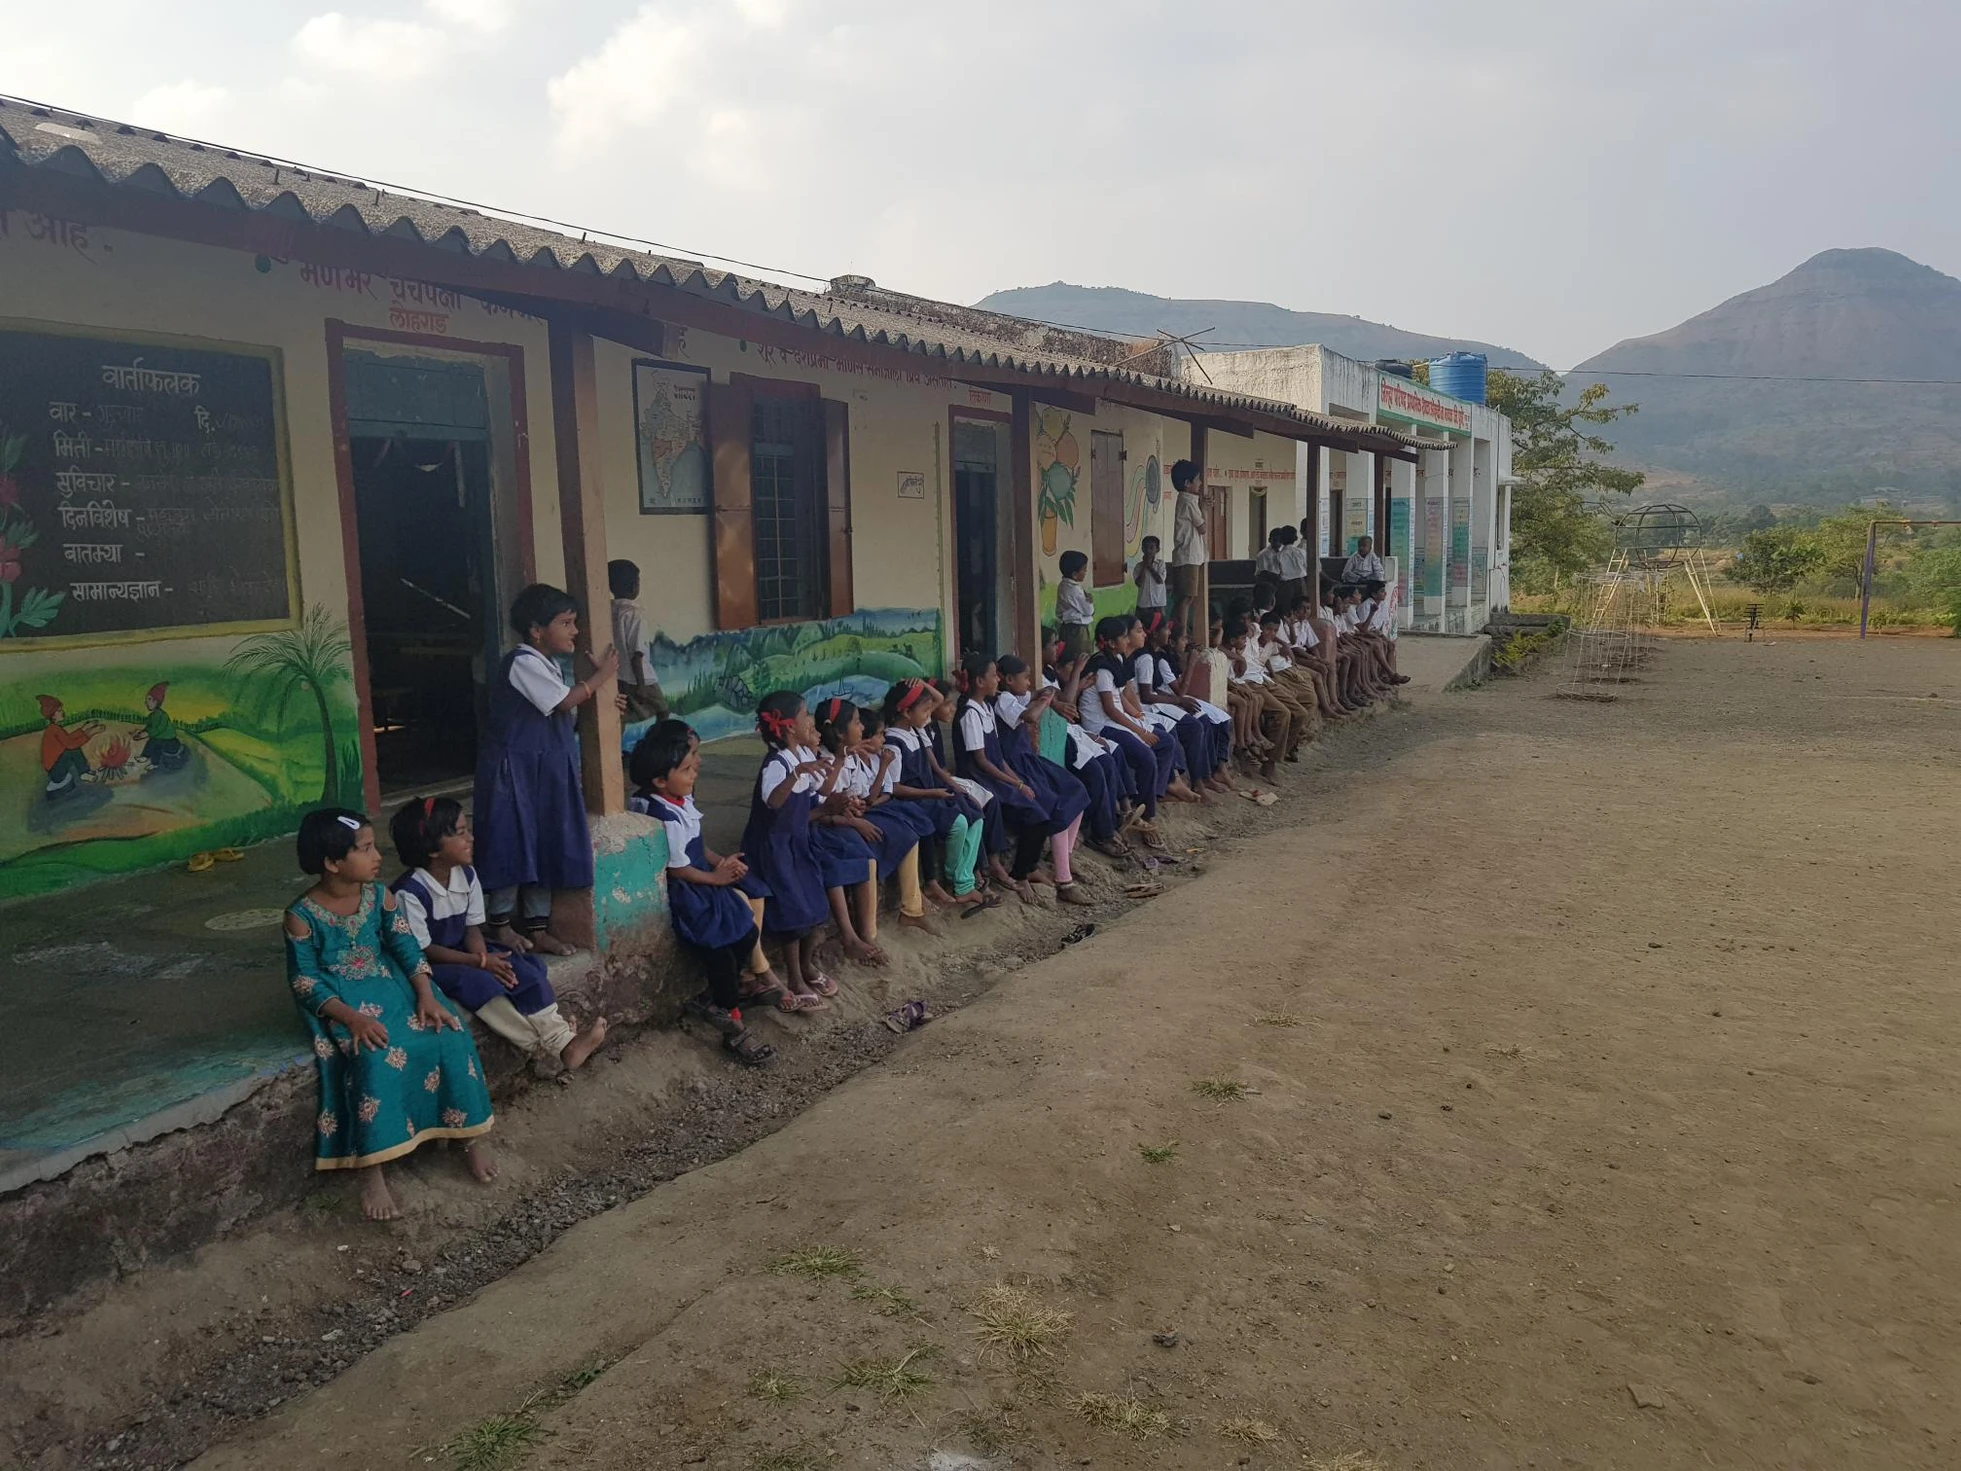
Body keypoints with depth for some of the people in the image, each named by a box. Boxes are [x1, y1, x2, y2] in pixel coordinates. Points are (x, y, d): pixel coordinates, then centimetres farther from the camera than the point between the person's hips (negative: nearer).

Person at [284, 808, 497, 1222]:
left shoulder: (379, 896, 2)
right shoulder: (303, 916, -11)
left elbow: (406, 947, 2)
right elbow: (305, 981, -12)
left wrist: (426, 995, -14)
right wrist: (352, 1017, -25)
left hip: (391, 985, 5)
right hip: (342, 1003, -4)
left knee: (449, 1036, -18)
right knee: (377, 1058, -33)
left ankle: (468, 1136, -4)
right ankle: (371, 1168, -24)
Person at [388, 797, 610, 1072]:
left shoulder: (466, 875, -2)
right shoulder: (409, 893, -24)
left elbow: (472, 928, 2)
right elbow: (423, 949, -21)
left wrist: (483, 958, -20)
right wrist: (480, 962, -23)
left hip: (462, 952, 7)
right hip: (426, 966, -7)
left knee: (524, 970, -14)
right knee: (477, 982, -32)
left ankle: (563, 1041, -23)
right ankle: (540, 1048, -27)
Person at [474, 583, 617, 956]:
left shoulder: (546, 663, 13)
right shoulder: (524, 662, -18)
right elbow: (564, 702, -19)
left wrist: (594, 696, 3)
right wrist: (600, 676, -8)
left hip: (544, 769, 9)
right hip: (514, 769, -9)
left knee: (545, 844, 10)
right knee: (512, 842, -1)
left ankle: (538, 928, 18)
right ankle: (501, 924, 14)